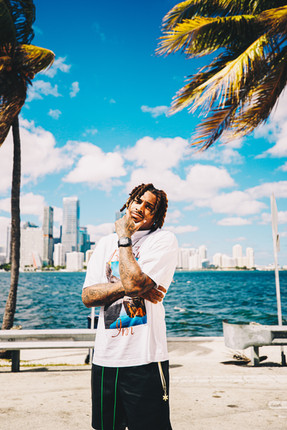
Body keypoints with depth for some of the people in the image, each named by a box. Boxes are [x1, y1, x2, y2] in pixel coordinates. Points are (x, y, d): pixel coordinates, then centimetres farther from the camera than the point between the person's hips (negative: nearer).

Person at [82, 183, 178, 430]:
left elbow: (134, 283, -21)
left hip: (144, 359, -5)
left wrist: (124, 237, -10)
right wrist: (126, 286, -13)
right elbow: (88, 296, 2)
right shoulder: (106, 243, 11)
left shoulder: (164, 240, -5)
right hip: (104, 358, 5)